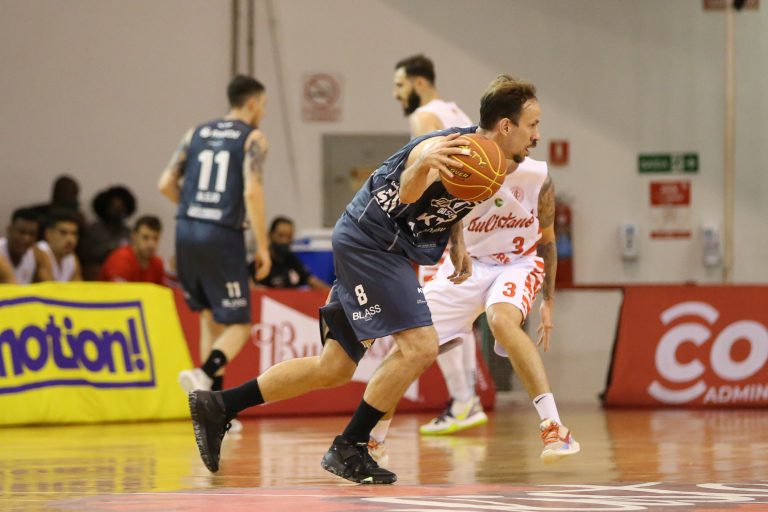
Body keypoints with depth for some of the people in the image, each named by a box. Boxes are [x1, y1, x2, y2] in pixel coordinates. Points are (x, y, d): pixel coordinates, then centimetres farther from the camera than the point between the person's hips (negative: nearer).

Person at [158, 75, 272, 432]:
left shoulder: (196, 134, 15)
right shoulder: (253, 138, 0)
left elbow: (166, 184, 9)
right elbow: (252, 191, -13)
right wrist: (262, 246, -9)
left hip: (187, 230, 5)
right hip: (223, 235, -5)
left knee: (211, 315, 20)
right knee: (239, 325, 3)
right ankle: (204, 375, -26)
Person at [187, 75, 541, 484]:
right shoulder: (451, 146, -22)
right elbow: (407, 194, -37)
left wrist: (458, 245, 5)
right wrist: (421, 167, -59)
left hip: (371, 249, 10)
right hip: (369, 241, -10)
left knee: (335, 369, 11)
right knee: (420, 346, -19)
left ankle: (218, 406, 16)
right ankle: (348, 449, -10)